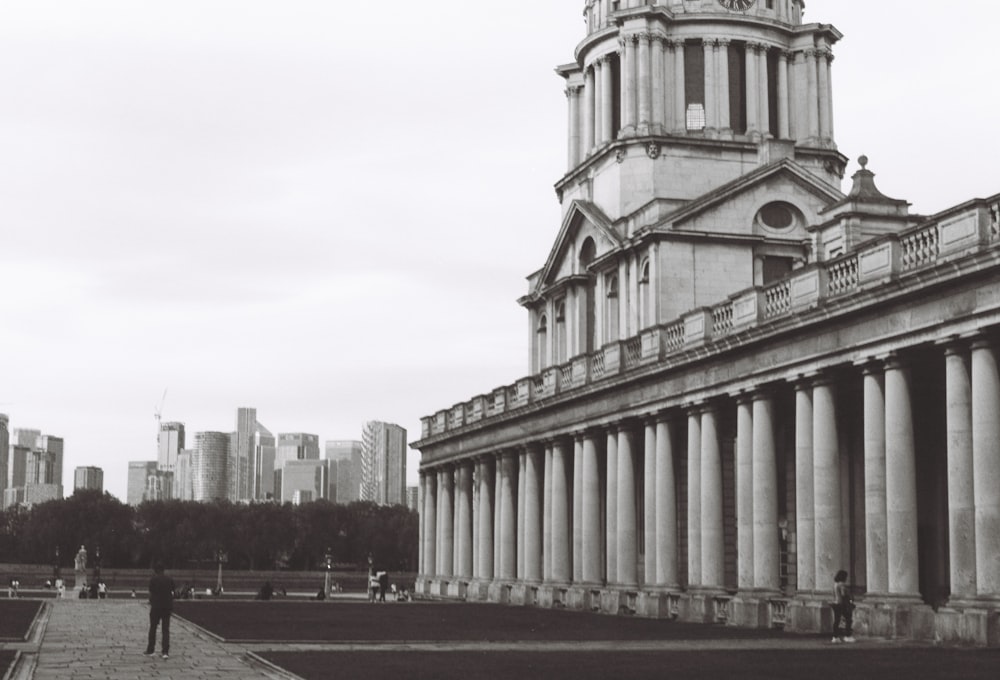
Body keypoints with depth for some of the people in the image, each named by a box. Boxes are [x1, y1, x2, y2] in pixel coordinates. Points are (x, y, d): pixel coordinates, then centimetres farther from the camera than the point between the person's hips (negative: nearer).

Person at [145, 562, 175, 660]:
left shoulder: (153, 580, -5)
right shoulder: (170, 580, 4)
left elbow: (151, 594, -4)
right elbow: (172, 594, 7)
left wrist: (151, 604, 7)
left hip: (156, 607, -2)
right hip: (167, 607, 2)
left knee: (152, 629, 11)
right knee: (166, 630, 4)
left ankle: (150, 650, 17)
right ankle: (166, 652, -3)